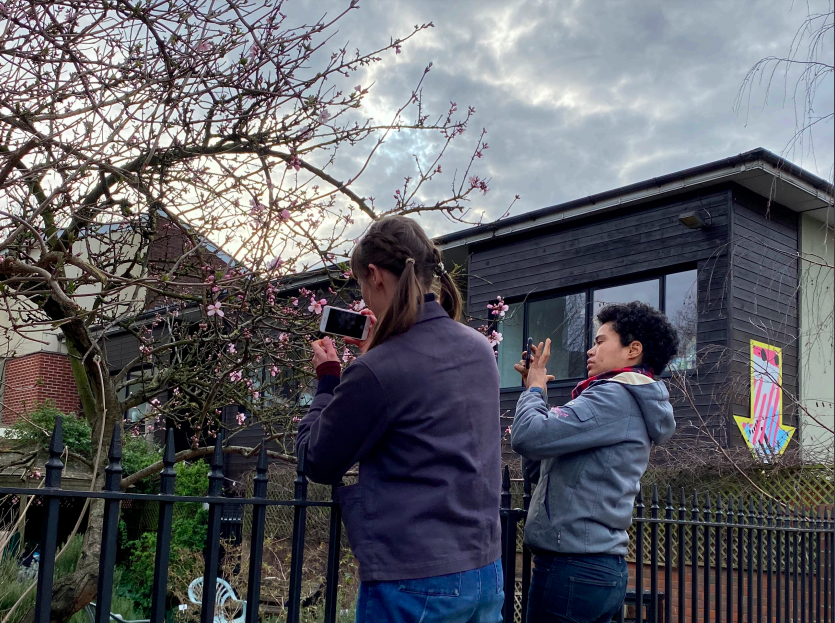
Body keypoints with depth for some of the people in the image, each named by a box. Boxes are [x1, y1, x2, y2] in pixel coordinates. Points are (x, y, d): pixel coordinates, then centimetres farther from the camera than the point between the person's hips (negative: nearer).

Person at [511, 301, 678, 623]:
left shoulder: (614, 396, -14)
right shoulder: (634, 404, 17)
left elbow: (527, 437, -23)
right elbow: (553, 440, 18)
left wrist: (535, 387, -4)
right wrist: (535, 386, 11)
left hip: (571, 569, -9)